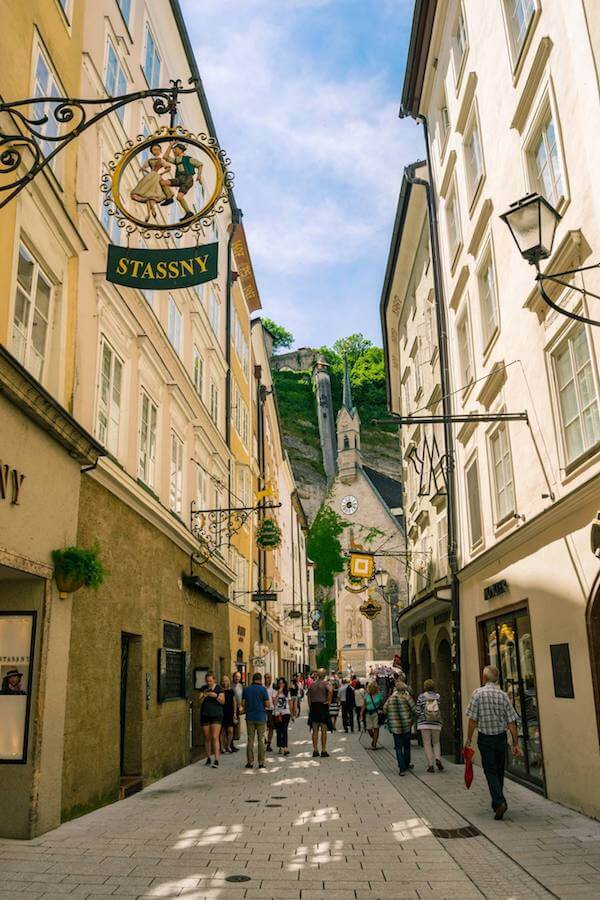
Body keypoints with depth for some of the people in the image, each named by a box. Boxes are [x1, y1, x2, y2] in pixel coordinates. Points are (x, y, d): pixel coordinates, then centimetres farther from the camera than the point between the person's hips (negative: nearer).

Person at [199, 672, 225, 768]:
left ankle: (216, 760, -14)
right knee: (207, 738, 8)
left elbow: (223, 701, -8)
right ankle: (208, 758, 21)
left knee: (215, 737, -12)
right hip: (205, 715, 3)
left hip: (216, 715, -3)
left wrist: (216, 696, -25)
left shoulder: (219, 688, -3)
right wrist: (204, 695, -23)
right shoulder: (203, 688, 4)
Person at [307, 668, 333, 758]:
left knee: (315, 730, 10)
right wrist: (328, 701, -15)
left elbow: (309, 697, 9)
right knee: (324, 730, 2)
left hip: (313, 707, 4)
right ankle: (323, 751, 3)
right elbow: (330, 691, -27)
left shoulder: (312, 684, 8)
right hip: (323, 707, -4)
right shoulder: (325, 683, -6)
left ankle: (315, 750, 12)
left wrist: (310, 708, 13)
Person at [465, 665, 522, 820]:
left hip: (485, 738, -3)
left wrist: (469, 738, -3)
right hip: (501, 737, 3)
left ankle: (499, 802, -15)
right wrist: (515, 743, 1)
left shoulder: (478, 694, -11)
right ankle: (497, 802, 27)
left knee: (490, 771, 1)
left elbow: (473, 719, -12)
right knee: (499, 771, 17)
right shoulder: (503, 695, -2)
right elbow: (511, 722, -3)